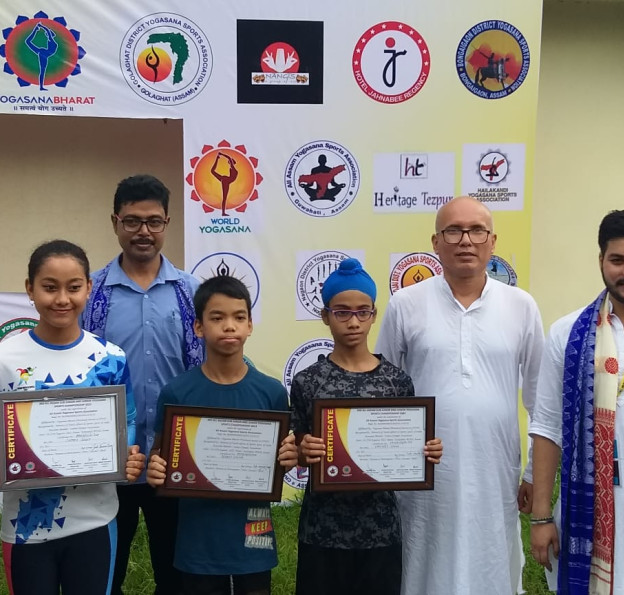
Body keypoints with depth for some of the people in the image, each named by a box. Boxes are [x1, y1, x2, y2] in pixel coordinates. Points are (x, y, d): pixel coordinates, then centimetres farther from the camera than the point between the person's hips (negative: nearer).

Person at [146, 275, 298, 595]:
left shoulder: (271, 391, -4)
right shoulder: (176, 392, -8)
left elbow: (279, 461, 5)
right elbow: (161, 455, 2)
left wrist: (288, 459, -16)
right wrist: (155, 470, -19)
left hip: (251, 535, 1)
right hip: (199, 539, -1)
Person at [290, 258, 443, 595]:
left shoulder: (397, 381, -1)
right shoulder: (306, 382, -4)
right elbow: (297, 457, 1)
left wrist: (426, 454, -13)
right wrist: (304, 453, -20)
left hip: (380, 528, 1)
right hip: (322, 529, -1)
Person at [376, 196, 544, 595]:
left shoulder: (522, 307, 1)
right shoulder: (406, 305, -3)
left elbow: (539, 397, 7)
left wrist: (539, 472, 8)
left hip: (494, 478, 1)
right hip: (424, 477, -1)